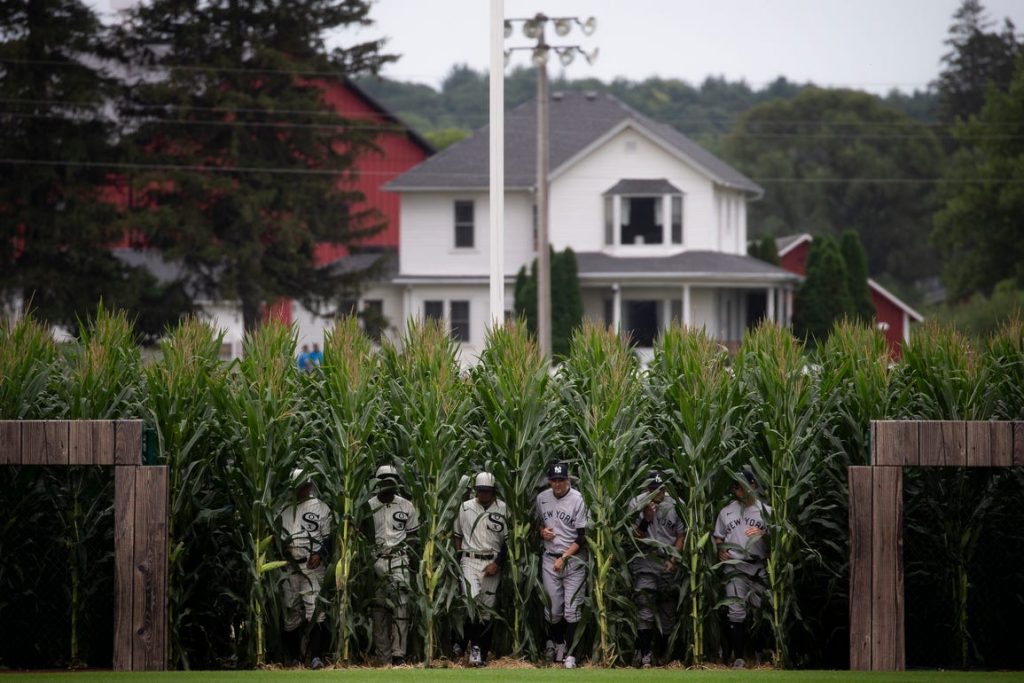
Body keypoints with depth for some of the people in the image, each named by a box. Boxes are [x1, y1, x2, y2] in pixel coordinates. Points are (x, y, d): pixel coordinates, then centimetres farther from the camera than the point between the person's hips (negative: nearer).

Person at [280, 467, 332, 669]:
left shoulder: (321, 508, 5)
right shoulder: (286, 511, 18)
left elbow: (328, 537, 1)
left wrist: (320, 554, -14)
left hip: (313, 565, -5)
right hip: (290, 567, 5)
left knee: (314, 610, -14)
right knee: (291, 611, 4)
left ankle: (316, 656, -19)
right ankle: (294, 656, 12)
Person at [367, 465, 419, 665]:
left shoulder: (406, 507, 8)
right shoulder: (369, 506, 5)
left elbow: (412, 535, 12)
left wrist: (408, 555, 2)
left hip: (398, 560, -1)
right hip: (376, 561, 1)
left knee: (400, 605, -12)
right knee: (379, 608, 2)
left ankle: (398, 653, -14)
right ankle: (383, 655, 7)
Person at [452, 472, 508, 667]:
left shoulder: (502, 509, 0)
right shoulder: (465, 507, 6)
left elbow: (508, 540, 0)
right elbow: (457, 535, 13)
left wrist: (497, 563, -8)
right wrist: (457, 559, 3)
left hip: (493, 562, 0)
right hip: (470, 561, 0)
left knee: (487, 608, 2)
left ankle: (482, 653, 7)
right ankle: (475, 646, -9)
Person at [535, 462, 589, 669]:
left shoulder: (578, 500, -12)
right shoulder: (542, 498, 5)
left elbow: (582, 537, -11)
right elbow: (537, 523, 22)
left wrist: (564, 558, -16)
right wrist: (542, 531, -2)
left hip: (573, 558, -4)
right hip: (549, 558, 4)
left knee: (572, 607, -6)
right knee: (553, 606, 6)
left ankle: (569, 652, -2)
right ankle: (554, 642, 24)